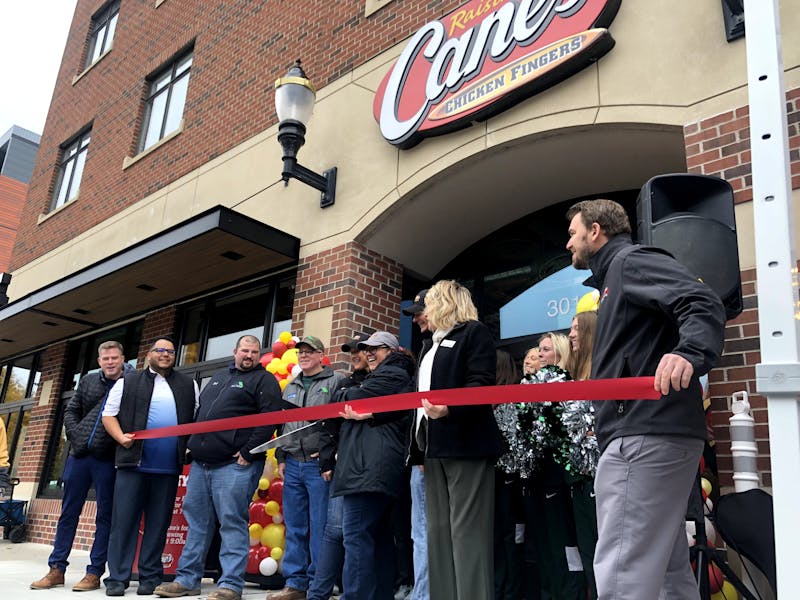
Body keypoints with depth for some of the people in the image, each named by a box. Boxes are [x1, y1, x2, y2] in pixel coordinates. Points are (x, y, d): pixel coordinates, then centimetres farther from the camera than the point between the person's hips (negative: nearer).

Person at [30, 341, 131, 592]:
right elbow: (71, 411, 15)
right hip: (79, 455, 5)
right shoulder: (88, 381, 11)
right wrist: (75, 435, 1)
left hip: (108, 459, -4)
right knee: (68, 512, 11)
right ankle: (56, 569, 21)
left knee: (105, 515, 2)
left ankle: (94, 573, 10)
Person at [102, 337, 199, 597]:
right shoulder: (128, 382, 8)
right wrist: (121, 437, -10)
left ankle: (150, 577, 14)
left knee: (158, 523, 6)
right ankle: (117, 578, 7)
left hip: (169, 467, 2)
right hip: (134, 462, -1)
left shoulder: (188, 385, 13)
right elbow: (109, 414, 7)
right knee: (124, 520, 0)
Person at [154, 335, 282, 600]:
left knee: (232, 523, -5)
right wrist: (192, 444, 18)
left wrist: (248, 452, -16)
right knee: (197, 519, 12)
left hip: (235, 465, -7)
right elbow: (200, 413, 28)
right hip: (200, 462, 8)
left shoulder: (264, 380, -1)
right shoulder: (219, 377, 22)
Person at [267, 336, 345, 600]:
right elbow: (281, 424, 22)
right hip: (292, 464, 6)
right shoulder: (290, 387, 19)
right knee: (294, 527, 9)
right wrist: (281, 458, 15)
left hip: (320, 464, -6)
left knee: (320, 527, -2)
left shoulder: (336, 381, -1)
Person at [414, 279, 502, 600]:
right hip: (436, 447, 9)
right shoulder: (432, 346, 24)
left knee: (466, 530, -7)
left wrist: (448, 408, -29)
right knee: (439, 530, 9)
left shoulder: (475, 332, -1)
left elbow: (481, 385, -14)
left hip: (466, 445, -9)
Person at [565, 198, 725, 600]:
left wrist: (689, 353, -41)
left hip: (647, 435, -11)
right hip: (653, 433, 11)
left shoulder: (632, 261, -4)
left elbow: (702, 304, -21)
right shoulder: (615, 275, 26)